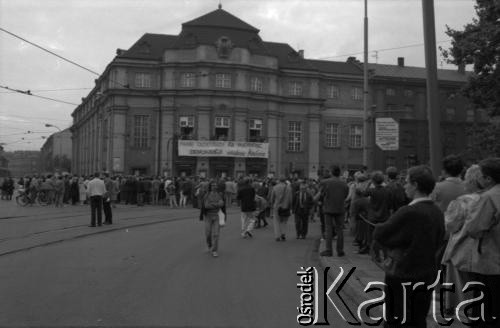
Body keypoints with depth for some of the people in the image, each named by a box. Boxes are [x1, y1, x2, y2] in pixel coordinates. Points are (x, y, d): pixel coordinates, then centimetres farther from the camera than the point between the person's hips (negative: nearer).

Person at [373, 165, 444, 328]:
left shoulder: (409, 212, -24)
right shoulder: (437, 212, 1)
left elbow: (379, 234, -16)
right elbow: (437, 242, 10)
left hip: (403, 278, -8)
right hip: (427, 276, 8)